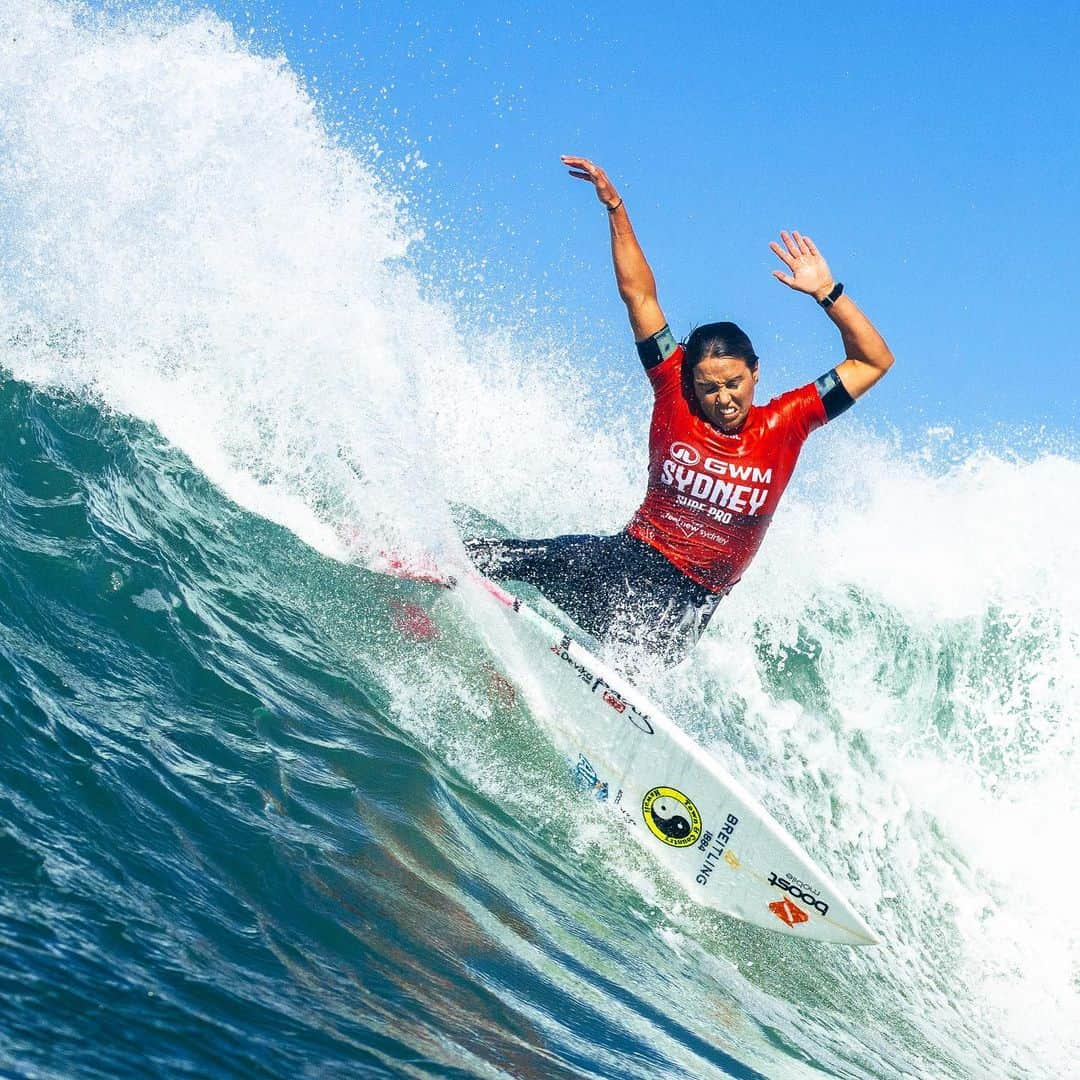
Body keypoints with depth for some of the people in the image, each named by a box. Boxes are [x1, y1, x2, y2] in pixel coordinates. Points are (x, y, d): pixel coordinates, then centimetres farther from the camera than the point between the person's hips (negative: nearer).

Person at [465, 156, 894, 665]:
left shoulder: (785, 423, -5)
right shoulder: (675, 397, -4)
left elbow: (874, 361, -6)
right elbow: (639, 294, -3)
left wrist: (827, 293, -18)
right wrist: (615, 208, -6)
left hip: (687, 598, 0)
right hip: (625, 557, 0)